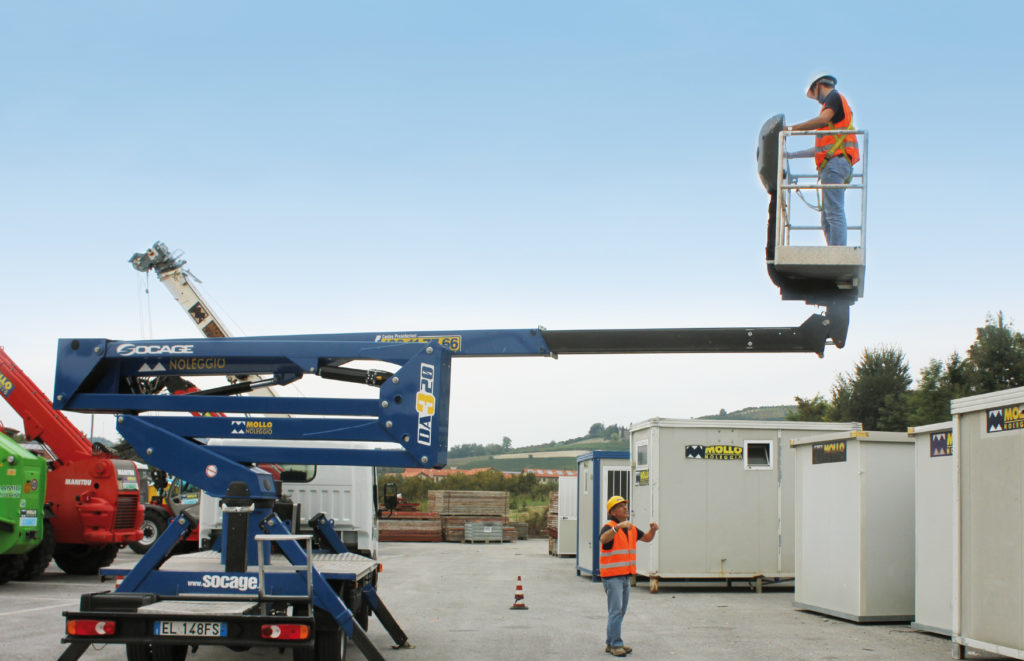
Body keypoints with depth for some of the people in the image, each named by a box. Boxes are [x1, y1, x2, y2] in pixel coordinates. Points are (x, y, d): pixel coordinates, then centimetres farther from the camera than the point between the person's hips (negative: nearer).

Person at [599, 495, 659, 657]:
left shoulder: (631, 528, 13)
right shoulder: (609, 527, -12)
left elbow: (647, 538, 21)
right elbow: (604, 539, -34)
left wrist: (653, 529, -1)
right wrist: (619, 526, -48)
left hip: (625, 576, 8)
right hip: (611, 576, -8)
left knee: (620, 611, 11)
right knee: (616, 610, -12)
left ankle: (610, 643, 18)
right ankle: (616, 645, -10)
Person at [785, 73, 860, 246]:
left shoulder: (834, 97, 6)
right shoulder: (834, 102, 32)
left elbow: (823, 120, -15)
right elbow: (822, 148, 32)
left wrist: (792, 128, -8)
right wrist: (792, 155, 38)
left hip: (835, 161, -9)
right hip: (834, 163, 9)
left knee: (834, 212, -17)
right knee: (827, 219, 4)